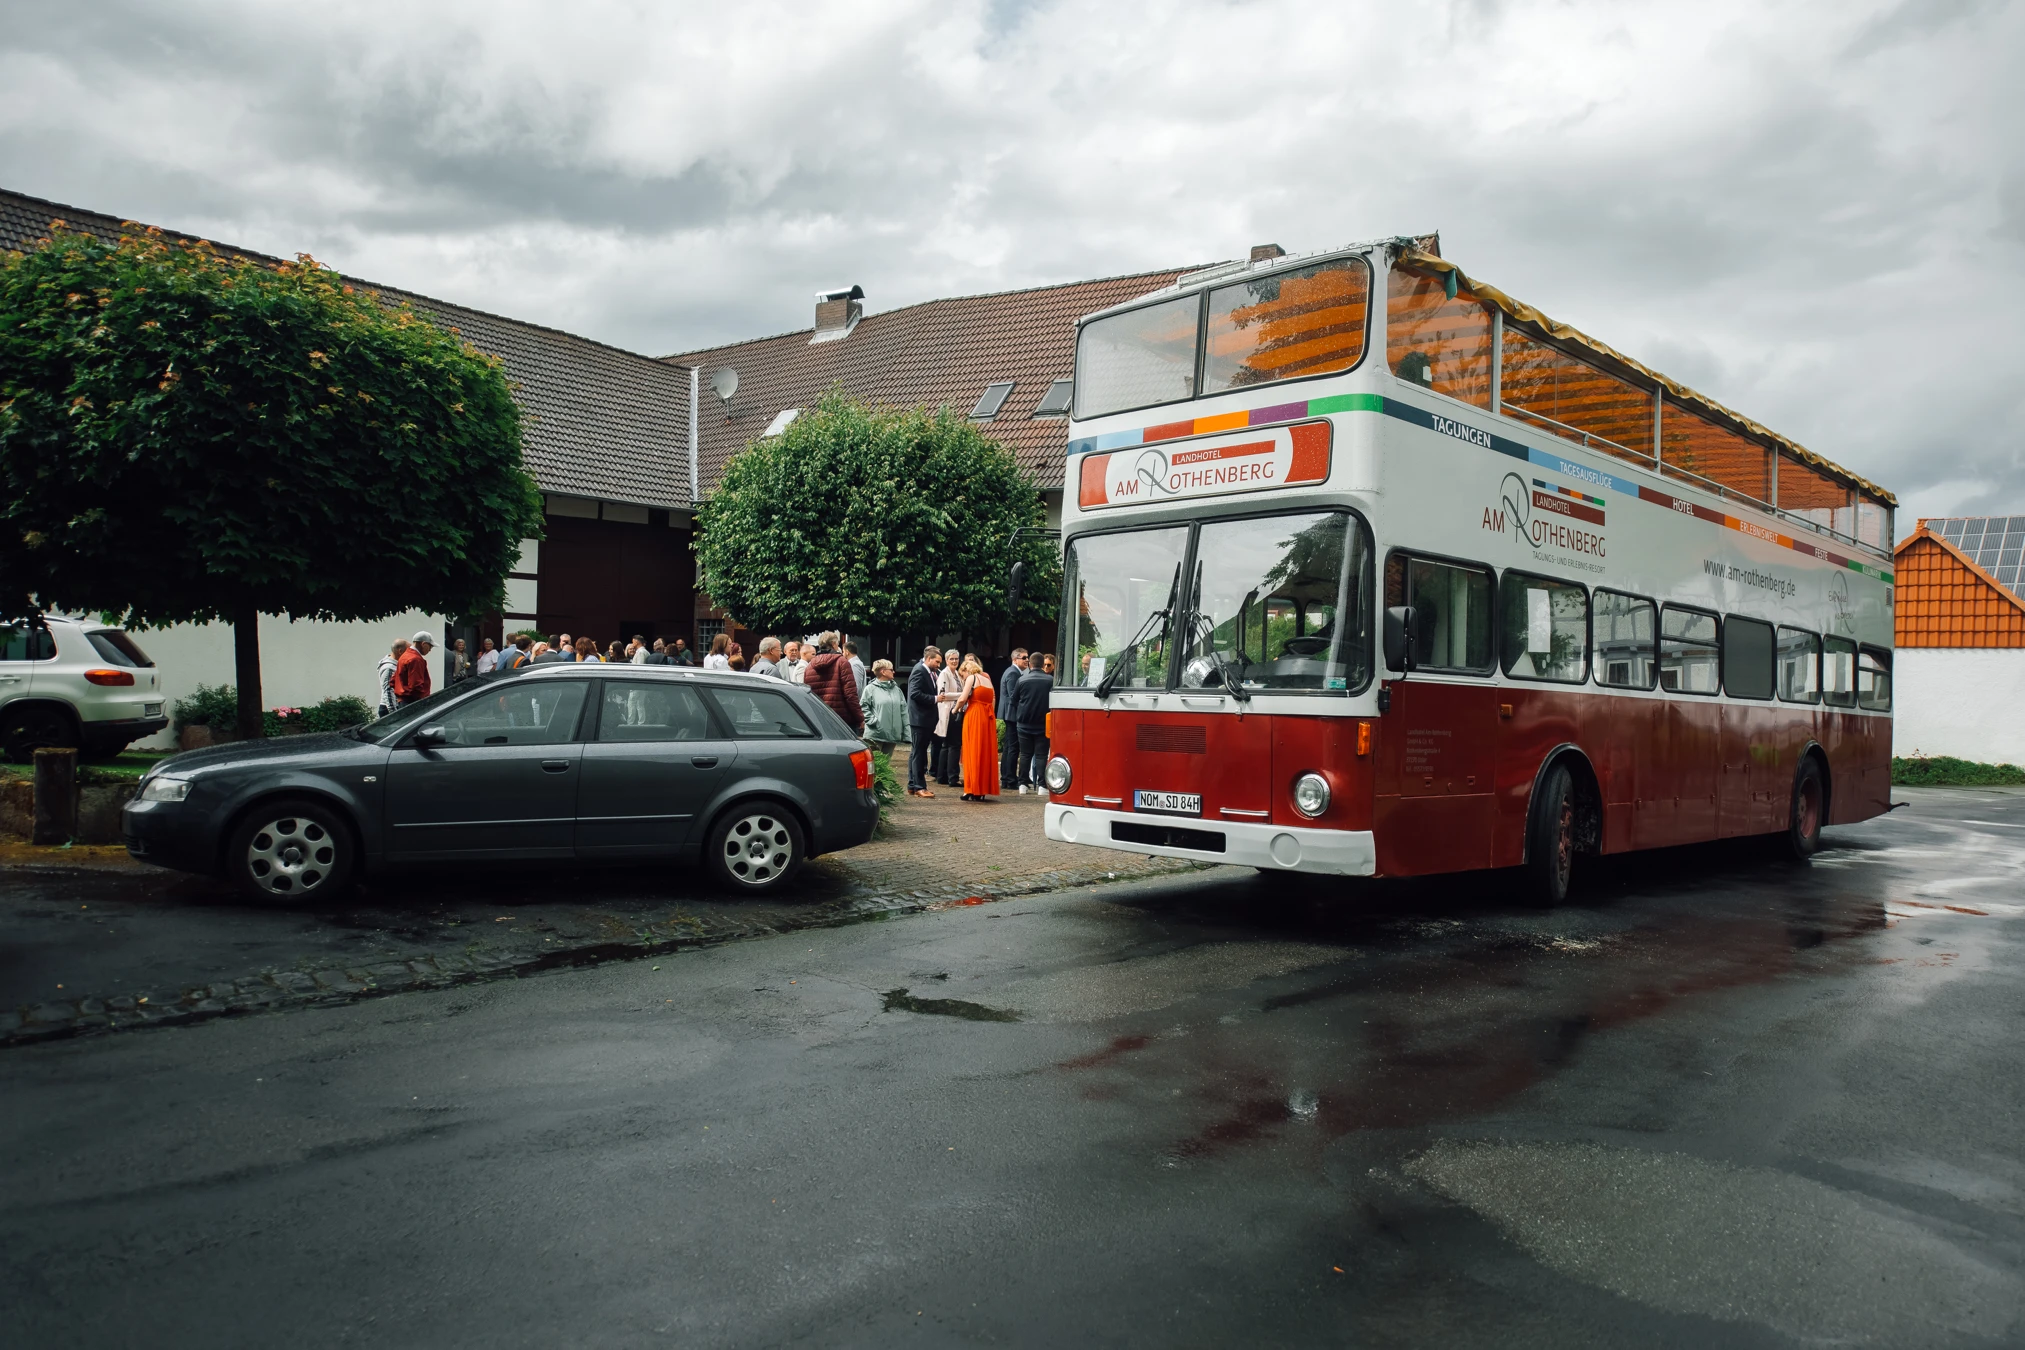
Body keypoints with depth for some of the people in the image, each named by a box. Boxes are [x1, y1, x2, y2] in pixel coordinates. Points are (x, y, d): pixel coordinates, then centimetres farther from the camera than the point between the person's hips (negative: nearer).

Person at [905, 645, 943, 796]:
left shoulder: (928, 671, 14)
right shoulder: (919, 671, -14)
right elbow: (915, 693, -23)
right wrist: (935, 698, -23)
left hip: (926, 719, 10)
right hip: (920, 719, -10)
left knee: (917, 753, 13)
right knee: (918, 753, -5)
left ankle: (913, 786, 20)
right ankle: (919, 786, -1)